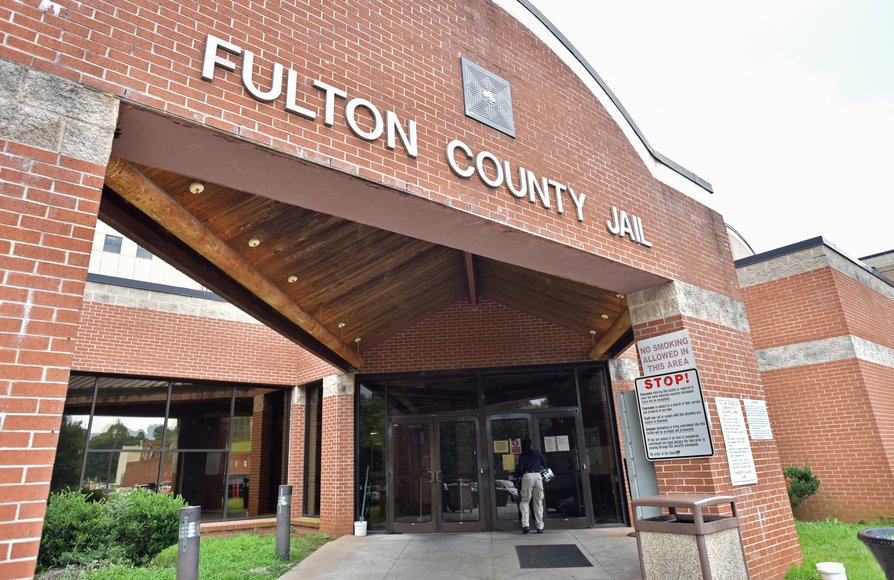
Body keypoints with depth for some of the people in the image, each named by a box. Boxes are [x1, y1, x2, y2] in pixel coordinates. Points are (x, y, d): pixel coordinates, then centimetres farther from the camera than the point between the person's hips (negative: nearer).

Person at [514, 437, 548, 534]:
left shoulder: (523, 455, 4)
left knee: (525, 501, 5)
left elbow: (520, 467, -2)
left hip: (527, 476, -3)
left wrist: (518, 475, 16)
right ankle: (540, 527, 8)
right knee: (538, 502, 9)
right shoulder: (537, 453, 13)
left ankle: (525, 524, -10)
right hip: (538, 476, 3)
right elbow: (545, 464, 15)